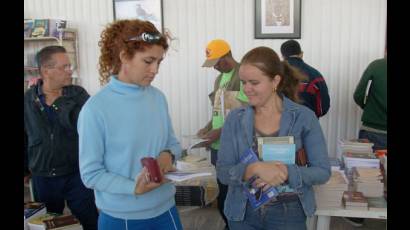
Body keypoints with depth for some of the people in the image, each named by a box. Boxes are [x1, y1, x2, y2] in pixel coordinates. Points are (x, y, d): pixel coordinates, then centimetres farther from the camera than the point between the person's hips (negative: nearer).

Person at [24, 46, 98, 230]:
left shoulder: (79, 94, -6)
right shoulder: (28, 100, -1)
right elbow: (24, 138, 9)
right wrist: (25, 169, 14)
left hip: (77, 174, -2)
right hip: (42, 178, 2)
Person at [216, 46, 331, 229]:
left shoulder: (303, 117, -9)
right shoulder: (235, 119, -5)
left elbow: (323, 171, -8)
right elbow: (223, 173, -8)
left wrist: (286, 172, -25)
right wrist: (255, 168, -27)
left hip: (288, 213, -1)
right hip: (243, 213, 2)